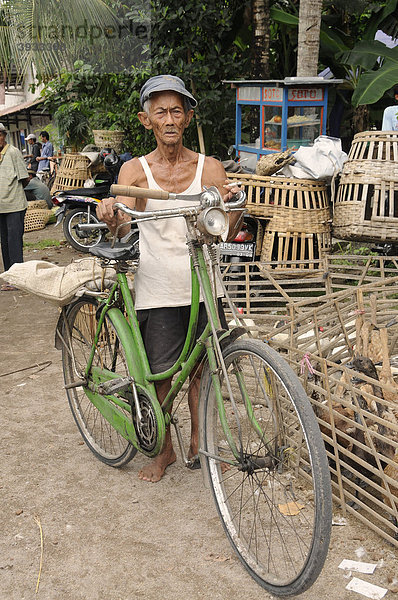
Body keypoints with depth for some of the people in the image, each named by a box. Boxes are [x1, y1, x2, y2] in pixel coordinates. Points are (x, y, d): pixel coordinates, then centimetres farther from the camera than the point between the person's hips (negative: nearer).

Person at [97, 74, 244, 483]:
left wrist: (233, 207, -26)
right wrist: (110, 218, -34)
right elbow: (122, 230, -11)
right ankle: (164, 450, 31)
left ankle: (198, 443, 34)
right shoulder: (134, 170, 1)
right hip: (157, 291, -1)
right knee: (159, 375, 7)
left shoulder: (210, 168, 1)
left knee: (202, 370, 11)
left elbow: (227, 233, -5)